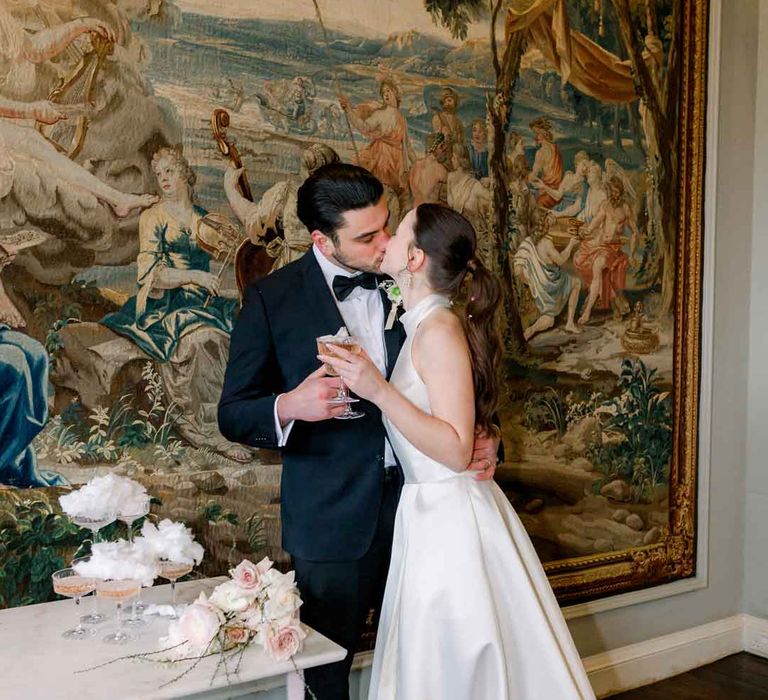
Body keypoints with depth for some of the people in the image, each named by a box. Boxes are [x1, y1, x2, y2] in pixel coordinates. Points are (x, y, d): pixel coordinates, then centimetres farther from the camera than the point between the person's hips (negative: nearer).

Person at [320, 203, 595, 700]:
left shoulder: (440, 329, -18)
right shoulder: (423, 325, 9)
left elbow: (456, 451, -22)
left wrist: (379, 391, -27)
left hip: (451, 522, -9)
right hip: (432, 514, 9)